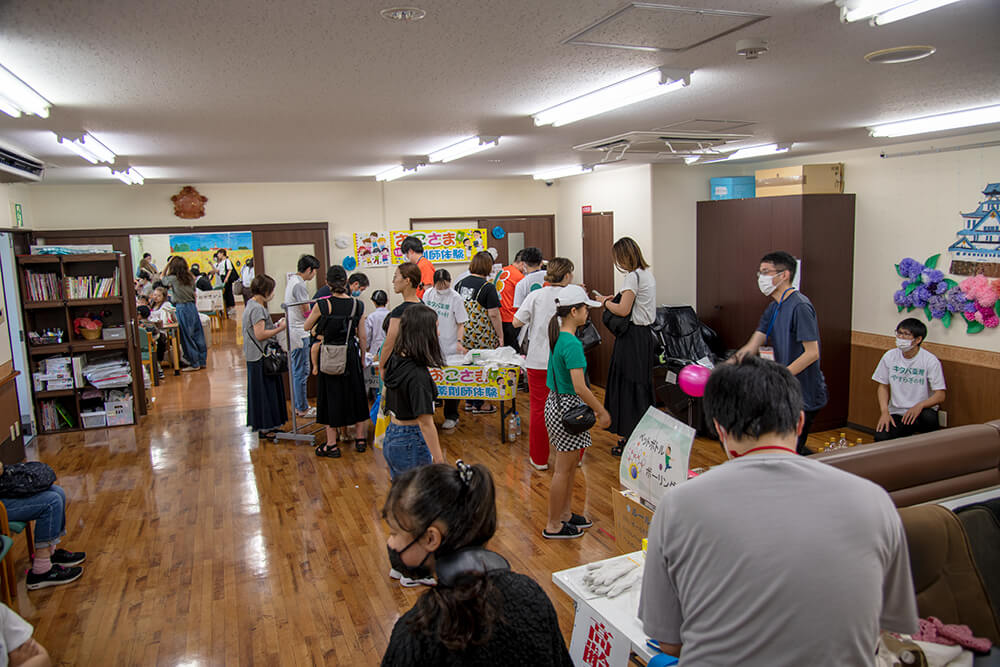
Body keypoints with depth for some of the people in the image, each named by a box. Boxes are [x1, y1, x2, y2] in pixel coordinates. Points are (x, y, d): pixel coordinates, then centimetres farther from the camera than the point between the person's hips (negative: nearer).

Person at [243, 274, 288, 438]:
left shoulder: (253, 305, 14)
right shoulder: (257, 308, -18)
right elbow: (260, 334, -23)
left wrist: (275, 325, 10)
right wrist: (280, 328, -15)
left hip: (257, 356, 10)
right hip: (260, 358, -10)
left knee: (268, 391, 16)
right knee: (263, 392, -1)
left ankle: (267, 425, 25)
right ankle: (264, 428, 8)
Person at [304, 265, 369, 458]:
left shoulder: (322, 305, -14)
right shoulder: (357, 305, -5)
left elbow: (307, 326, 1)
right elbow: (362, 337, 1)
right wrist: (363, 358, 13)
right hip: (351, 355, 3)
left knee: (331, 396, 8)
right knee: (355, 394, 16)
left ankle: (331, 445, 13)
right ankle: (360, 439, 25)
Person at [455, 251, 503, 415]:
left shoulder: (460, 283, 8)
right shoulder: (487, 286, -11)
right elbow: (494, 314, -13)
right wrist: (500, 336, -4)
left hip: (463, 334, 6)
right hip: (481, 336, -6)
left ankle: (469, 401, 25)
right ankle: (478, 404, 11)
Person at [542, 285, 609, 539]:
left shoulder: (558, 337, 6)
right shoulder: (572, 344, -24)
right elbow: (579, 387, -26)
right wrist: (601, 411, -18)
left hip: (556, 402, 10)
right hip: (567, 408, -10)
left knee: (570, 464, 21)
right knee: (563, 469, 3)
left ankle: (565, 513, 34)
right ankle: (553, 526, 15)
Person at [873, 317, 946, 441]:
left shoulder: (930, 361, -10)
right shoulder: (889, 357, 0)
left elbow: (940, 396, -11)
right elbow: (883, 386, 8)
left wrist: (919, 406, -30)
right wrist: (884, 411, -6)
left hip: (921, 411, -2)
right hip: (896, 412, 2)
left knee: (929, 417, -37)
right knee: (880, 438, -26)